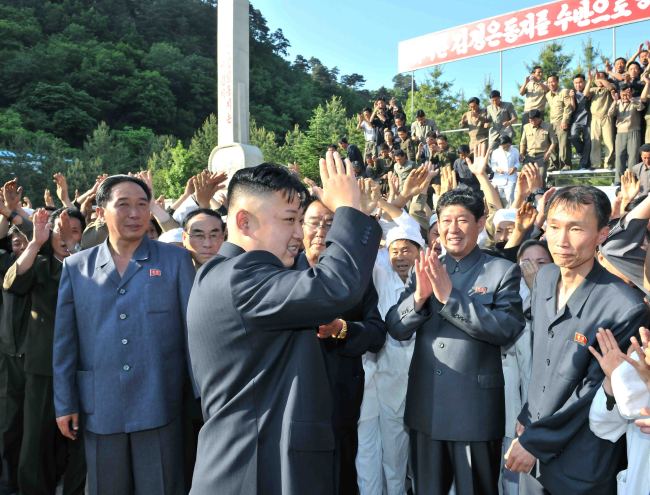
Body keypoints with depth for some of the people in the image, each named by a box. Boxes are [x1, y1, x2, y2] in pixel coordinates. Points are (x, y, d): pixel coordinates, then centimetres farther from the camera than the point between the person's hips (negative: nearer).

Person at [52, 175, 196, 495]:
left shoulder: (176, 260, 0)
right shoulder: (76, 267, 5)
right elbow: (65, 341, 6)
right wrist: (65, 403, 4)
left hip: (159, 406, -2)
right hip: (99, 409, 2)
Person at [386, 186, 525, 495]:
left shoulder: (503, 271, -4)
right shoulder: (424, 270, 8)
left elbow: (508, 329, -17)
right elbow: (395, 328, 1)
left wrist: (450, 296, -22)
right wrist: (419, 296, -18)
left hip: (475, 410, -4)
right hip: (425, 408, 4)